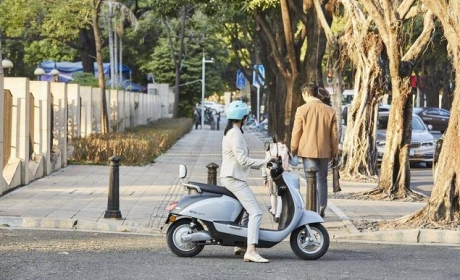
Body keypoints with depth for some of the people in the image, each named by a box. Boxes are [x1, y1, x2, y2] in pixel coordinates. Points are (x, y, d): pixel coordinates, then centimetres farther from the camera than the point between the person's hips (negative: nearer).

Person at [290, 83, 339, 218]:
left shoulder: (302, 110, -8)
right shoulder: (330, 110, 1)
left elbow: (296, 132, -5)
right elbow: (334, 134, 5)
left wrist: (293, 149, 8)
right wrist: (334, 151, 15)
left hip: (308, 151, -3)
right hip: (324, 151, 3)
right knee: (322, 179, 15)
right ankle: (322, 209, 17)